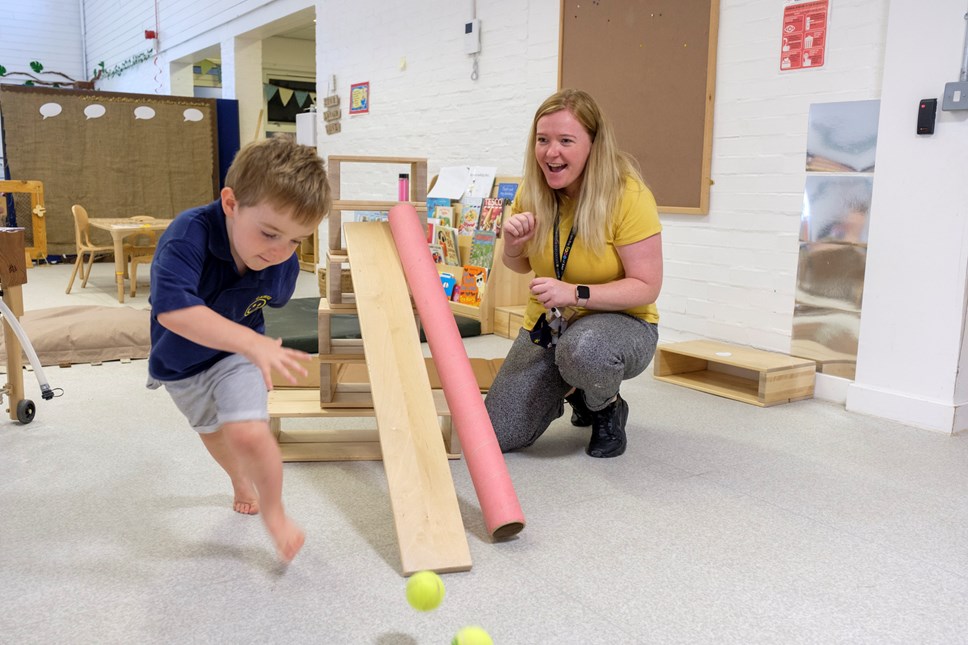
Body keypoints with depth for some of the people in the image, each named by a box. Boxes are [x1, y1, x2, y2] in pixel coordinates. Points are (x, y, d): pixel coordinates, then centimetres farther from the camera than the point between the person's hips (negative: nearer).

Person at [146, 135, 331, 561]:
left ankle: (273, 510, 7)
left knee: (248, 434, -22)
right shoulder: (190, 233, -40)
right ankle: (241, 482, 58)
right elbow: (172, 310, -53)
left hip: (237, 355, 0)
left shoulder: (284, 265, -25)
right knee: (212, 432, 25)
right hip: (180, 364, 1)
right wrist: (252, 341, -59)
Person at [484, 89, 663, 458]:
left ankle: (608, 408, -5)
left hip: (621, 323, -5)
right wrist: (512, 245, -15)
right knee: (497, 436, -4)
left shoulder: (628, 195, -21)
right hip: (546, 325, 5)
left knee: (583, 349, -42)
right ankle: (572, 392, 25)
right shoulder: (531, 192, -6)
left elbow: (647, 287, -19)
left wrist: (576, 294, -33)